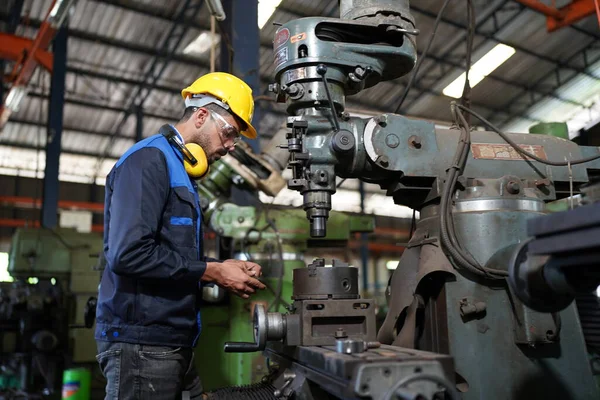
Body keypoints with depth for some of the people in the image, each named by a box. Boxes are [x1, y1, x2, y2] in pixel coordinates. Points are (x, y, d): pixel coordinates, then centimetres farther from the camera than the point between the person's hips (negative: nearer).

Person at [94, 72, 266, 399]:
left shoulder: (180, 170, 18)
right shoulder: (149, 160, -12)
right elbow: (128, 254, -24)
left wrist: (224, 268, 3)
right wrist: (212, 272, -16)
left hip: (175, 344, 9)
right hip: (142, 344, -9)